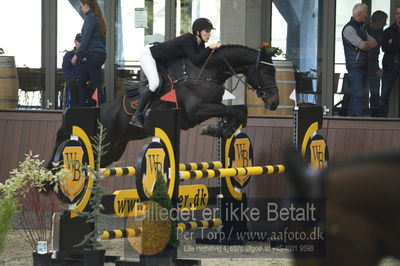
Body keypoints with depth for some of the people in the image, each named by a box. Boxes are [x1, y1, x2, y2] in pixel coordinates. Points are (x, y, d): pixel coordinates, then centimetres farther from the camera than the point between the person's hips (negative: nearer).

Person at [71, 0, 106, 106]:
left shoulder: (90, 18, -10)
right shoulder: (98, 18, 18)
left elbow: (86, 39, -16)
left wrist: (77, 55, -14)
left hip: (92, 54, -9)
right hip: (100, 53, 9)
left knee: (96, 84, -8)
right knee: (82, 81, 13)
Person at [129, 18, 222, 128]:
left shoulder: (199, 44, -4)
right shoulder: (187, 40, -30)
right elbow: (195, 60, -40)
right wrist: (210, 48, -41)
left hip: (161, 62, 10)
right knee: (155, 83, -26)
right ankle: (136, 116, -23)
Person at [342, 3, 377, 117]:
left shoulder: (362, 27, 19)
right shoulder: (349, 28, -10)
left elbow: (374, 43, 12)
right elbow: (362, 45, -17)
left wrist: (366, 44, -8)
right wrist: (369, 44, 4)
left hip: (363, 66, 9)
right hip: (355, 66, -9)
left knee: (356, 94, 10)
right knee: (358, 94, -14)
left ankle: (351, 116, 14)